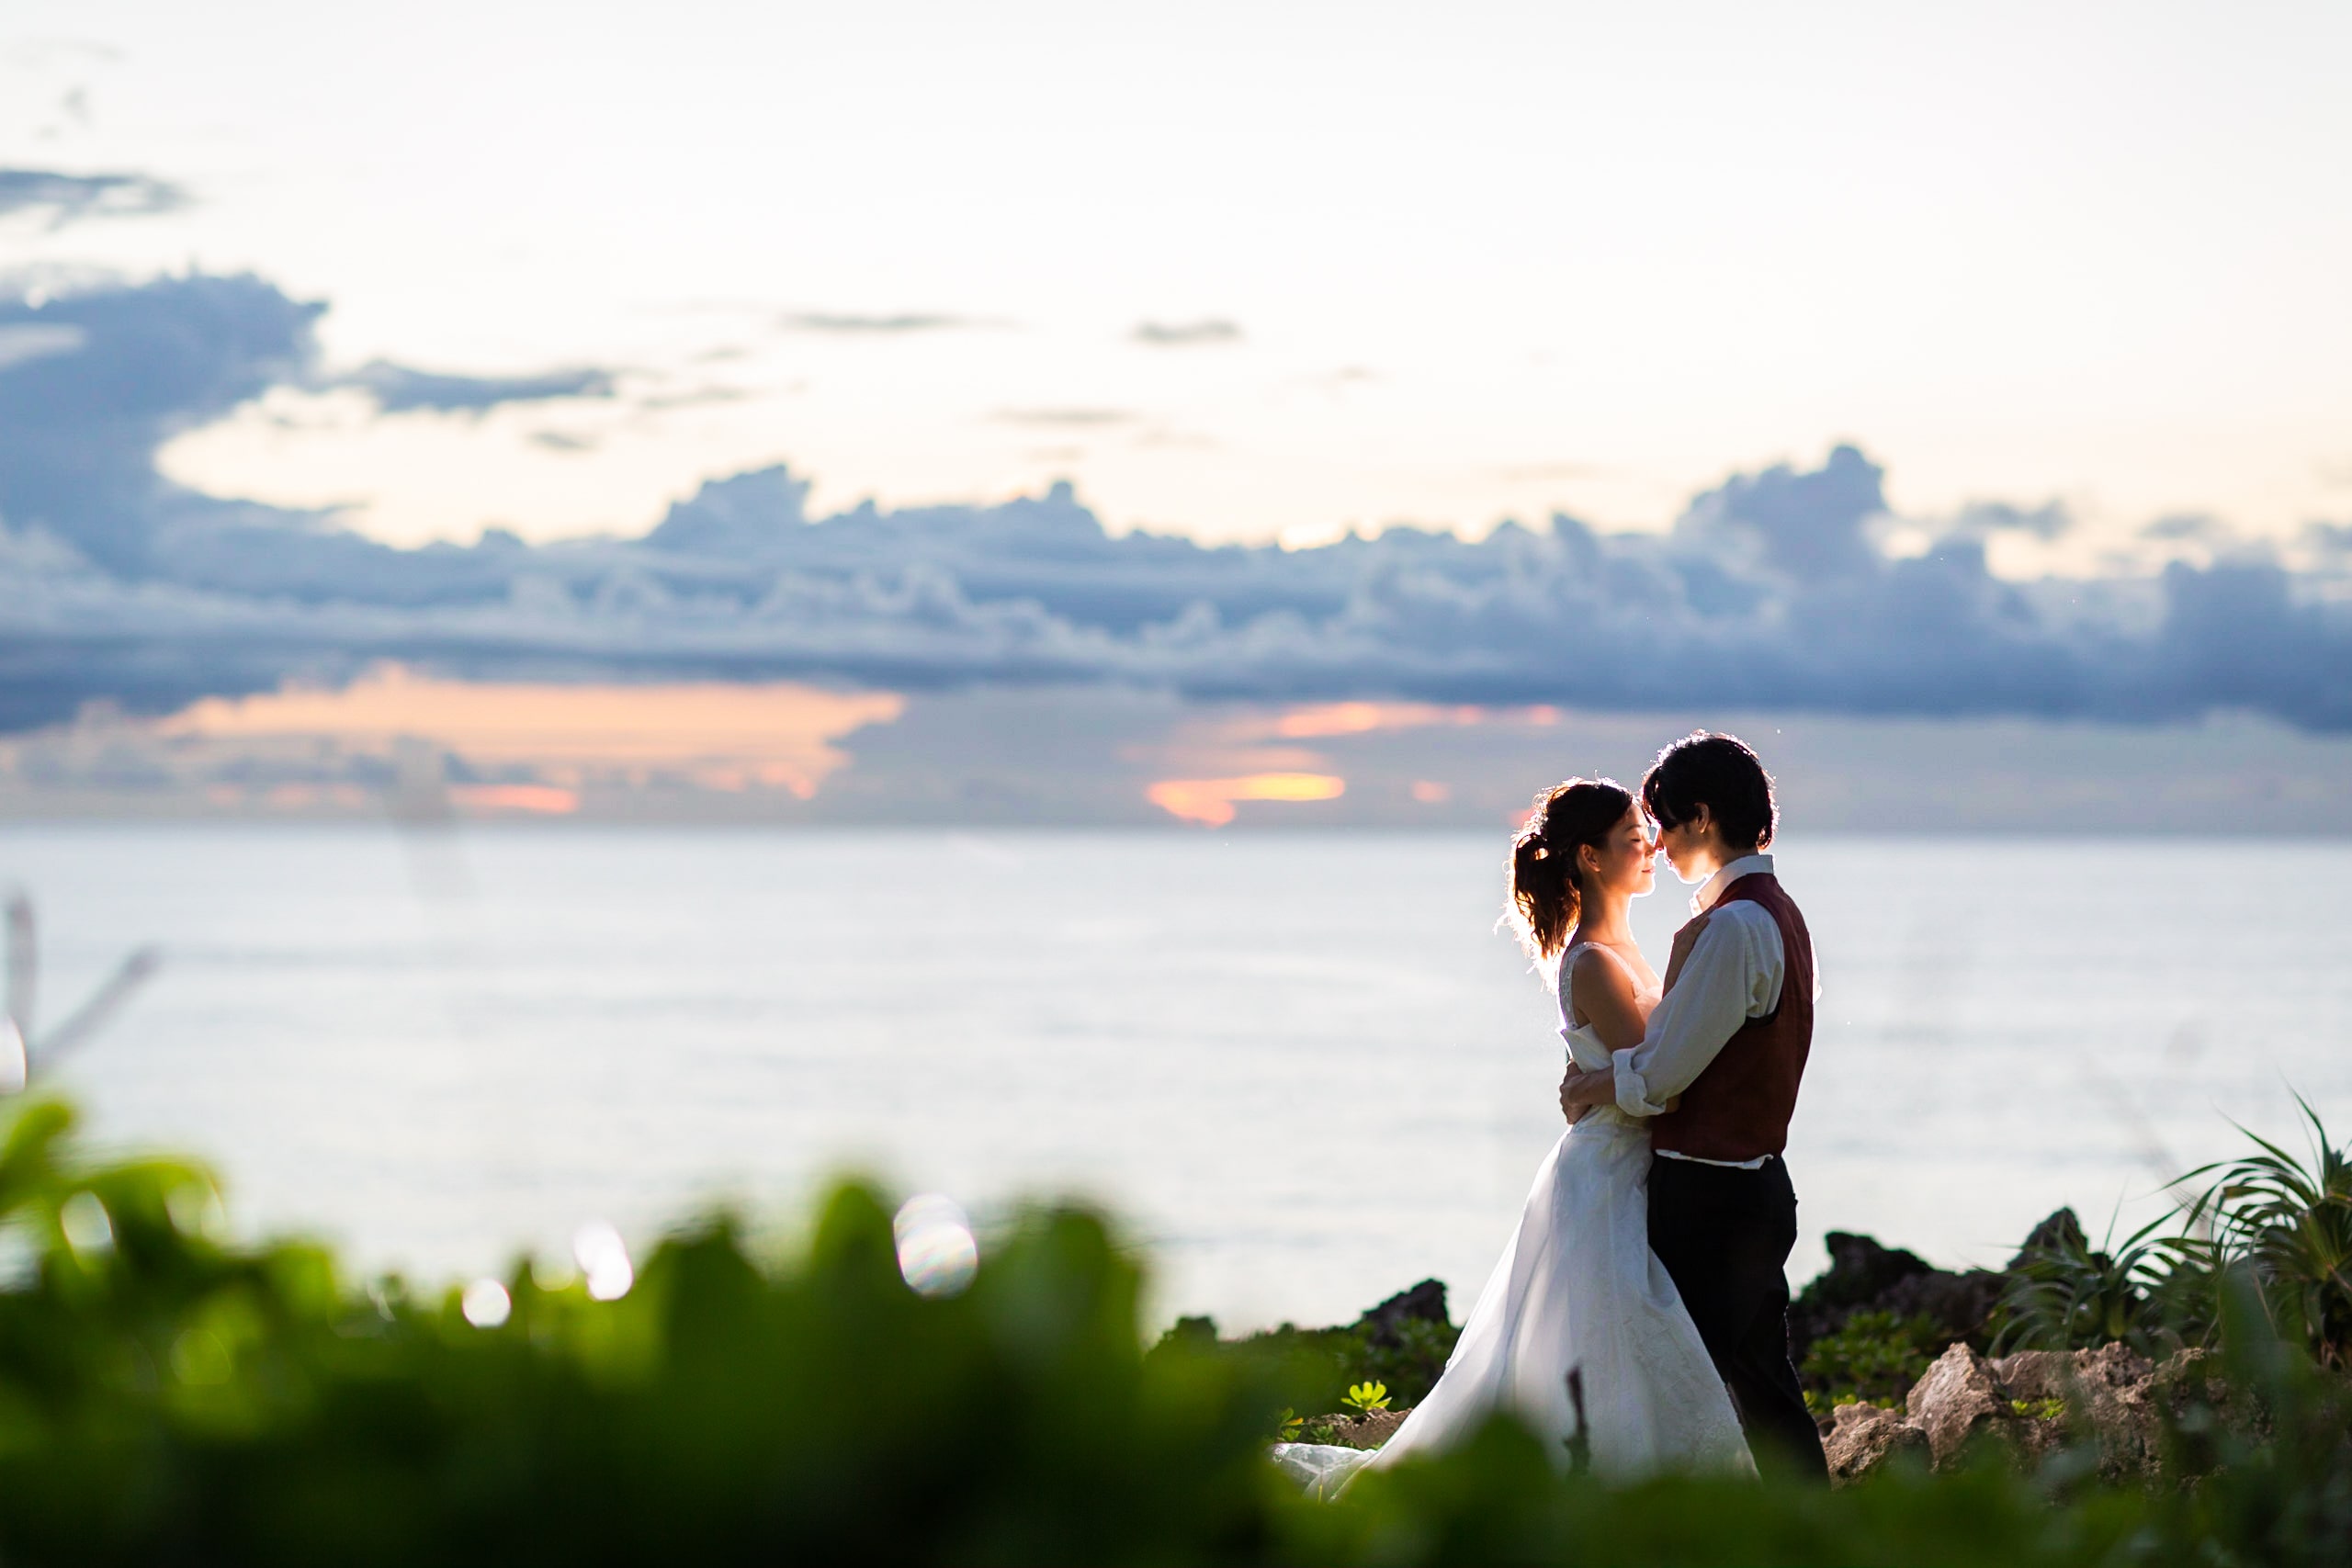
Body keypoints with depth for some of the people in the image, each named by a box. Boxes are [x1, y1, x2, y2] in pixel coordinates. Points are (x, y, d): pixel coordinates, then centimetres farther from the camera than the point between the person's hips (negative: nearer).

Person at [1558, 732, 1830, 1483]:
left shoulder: (1728, 928, -19)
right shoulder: (1778, 912, 12)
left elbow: (1661, 1076, -17)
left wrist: (1584, 1089, 0)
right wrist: (1604, 1075, 7)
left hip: (1705, 1197, -10)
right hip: (1761, 1186, 10)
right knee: (1764, 1390, 15)